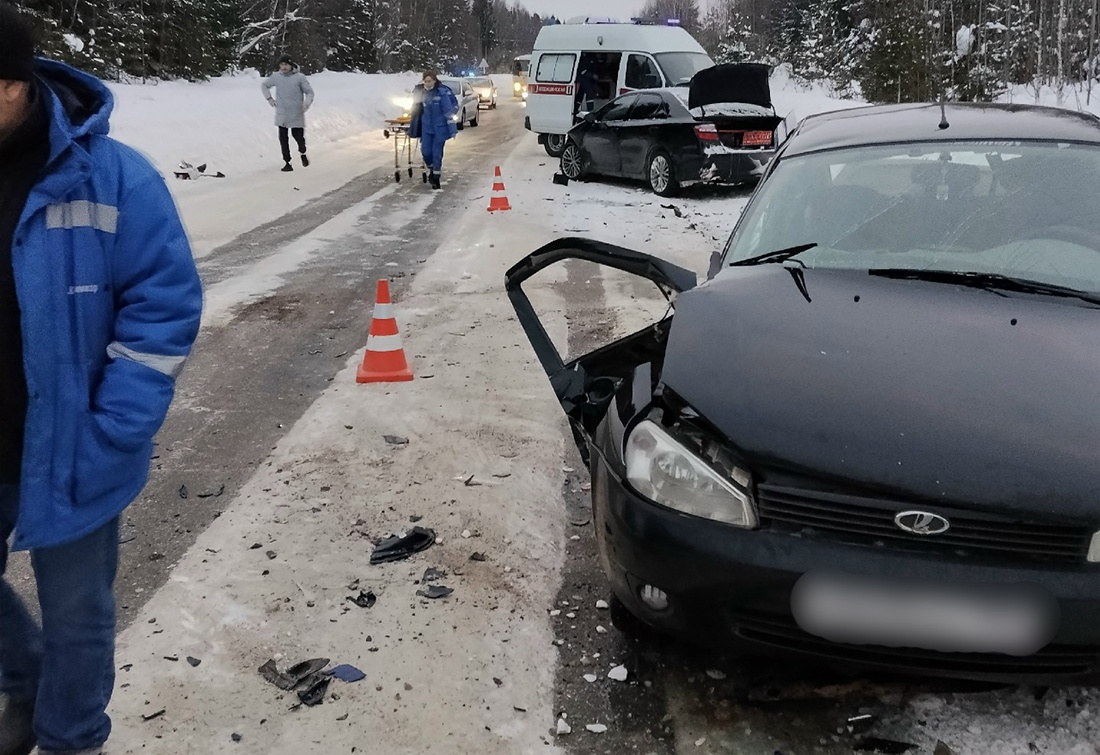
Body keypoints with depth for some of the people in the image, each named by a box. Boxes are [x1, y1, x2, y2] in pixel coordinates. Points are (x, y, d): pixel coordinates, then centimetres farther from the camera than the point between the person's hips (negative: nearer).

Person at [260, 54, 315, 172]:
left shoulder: (299, 77, -7)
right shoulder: (276, 77, 2)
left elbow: (309, 92, -1)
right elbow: (264, 85, 19)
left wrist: (307, 103, -19)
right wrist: (269, 98, 7)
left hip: (296, 115, -2)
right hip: (281, 115, 3)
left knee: (298, 136, -2)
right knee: (283, 139, 1)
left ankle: (302, 153, 30)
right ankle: (287, 162, 10)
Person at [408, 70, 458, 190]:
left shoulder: (442, 92, -14)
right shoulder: (422, 92, 3)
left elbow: (449, 111, -14)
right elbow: (418, 110, 17)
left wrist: (452, 129, -16)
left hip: (440, 128, -5)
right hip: (427, 127, 5)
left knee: (437, 152, -2)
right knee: (425, 151, 0)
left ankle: (436, 177, 10)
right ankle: (431, 170, 28)